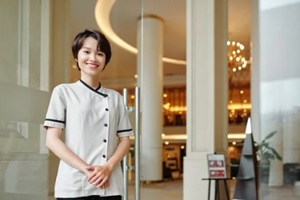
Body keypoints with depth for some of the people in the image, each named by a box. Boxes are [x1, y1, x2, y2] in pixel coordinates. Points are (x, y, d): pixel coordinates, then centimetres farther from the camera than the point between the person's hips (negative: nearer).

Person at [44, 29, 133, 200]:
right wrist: (86, 169, -13)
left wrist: (108, 167, -8)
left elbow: (125, 140, 12)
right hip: (74, 186, -3)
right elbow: (52, 140, -2)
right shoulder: (63, 92, 5)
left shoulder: (115, 98, 15)